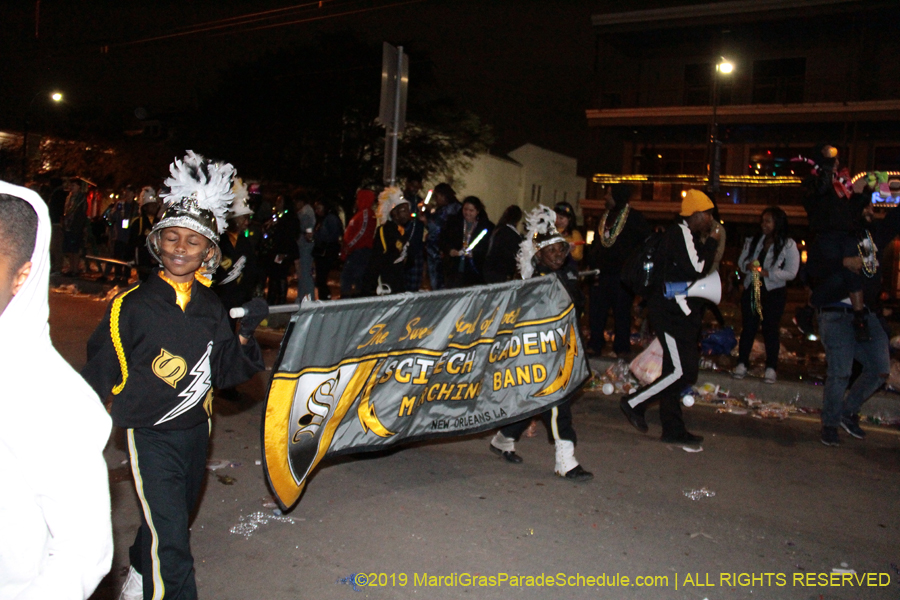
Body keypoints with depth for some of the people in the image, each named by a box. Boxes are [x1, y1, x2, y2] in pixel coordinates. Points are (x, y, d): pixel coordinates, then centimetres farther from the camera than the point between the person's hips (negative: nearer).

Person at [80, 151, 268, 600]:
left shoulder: (212, 310, 0)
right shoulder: (131, 306, -12)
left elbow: (225, 373, 1)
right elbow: (98, 374, -2)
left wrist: (244, 335, -14)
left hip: (196, 429, 5)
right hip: (150, 434, -5)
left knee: (174, 522, 24)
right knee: (170, 540, -12)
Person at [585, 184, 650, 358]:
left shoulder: (634, 217, -4)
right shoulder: (604, 217, 17)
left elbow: (646, 242, -7)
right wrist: (592, 263, 10)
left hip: (621, 273, -6)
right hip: (601, 273, 6)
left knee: (621, 312, -1)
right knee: (596, 310, 7)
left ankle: (622, 348, 7)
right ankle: (595, 345, 16)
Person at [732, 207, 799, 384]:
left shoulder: (788, 245, -5)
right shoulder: (753, 241, 9)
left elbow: (791, 272, -10)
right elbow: (741, 262, 10)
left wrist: (767, 273, -20)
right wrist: (748, 265, -13)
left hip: (774, 292, -3)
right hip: (751, 289, 4)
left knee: (770, 330, 2)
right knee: (748, 328, 6)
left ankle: (771, 369, 11)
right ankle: (742, 364, 13)